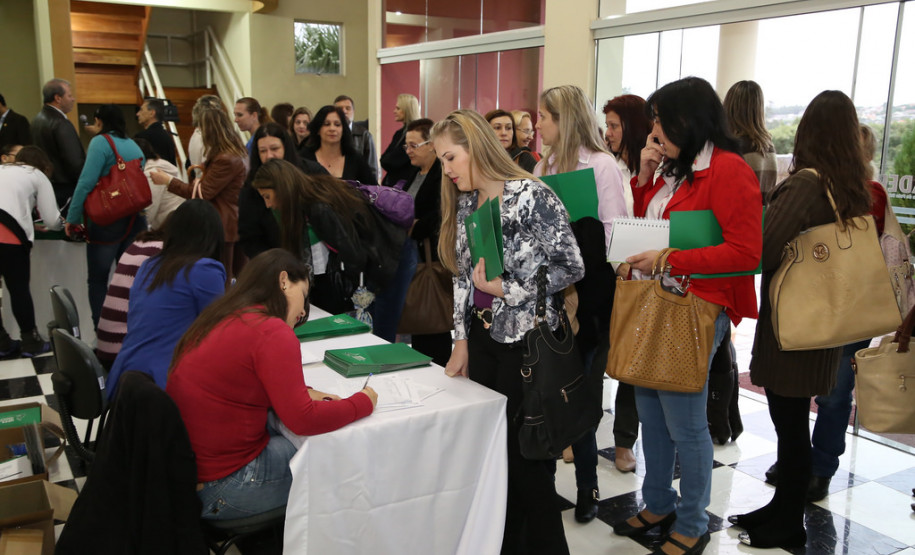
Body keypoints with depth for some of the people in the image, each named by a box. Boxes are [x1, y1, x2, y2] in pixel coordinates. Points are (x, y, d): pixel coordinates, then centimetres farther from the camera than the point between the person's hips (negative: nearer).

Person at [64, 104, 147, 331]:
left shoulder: (100, 142, -7)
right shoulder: (134, 146, 12)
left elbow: (87, 182, -15)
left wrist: (73, 218, -11)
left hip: (107, 220, -6)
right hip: (135, 219, 6)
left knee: (98, 279, 3)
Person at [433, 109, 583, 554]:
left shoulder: (532, 196, -14)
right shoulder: (464, 204, 8)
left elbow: (571, 267, -15)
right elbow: (463, 277, 12)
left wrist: (507, 289, -16)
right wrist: (461, 343, 10)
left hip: (525, 338, -7)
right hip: (482, 337, 7)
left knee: (524, 451, 1)